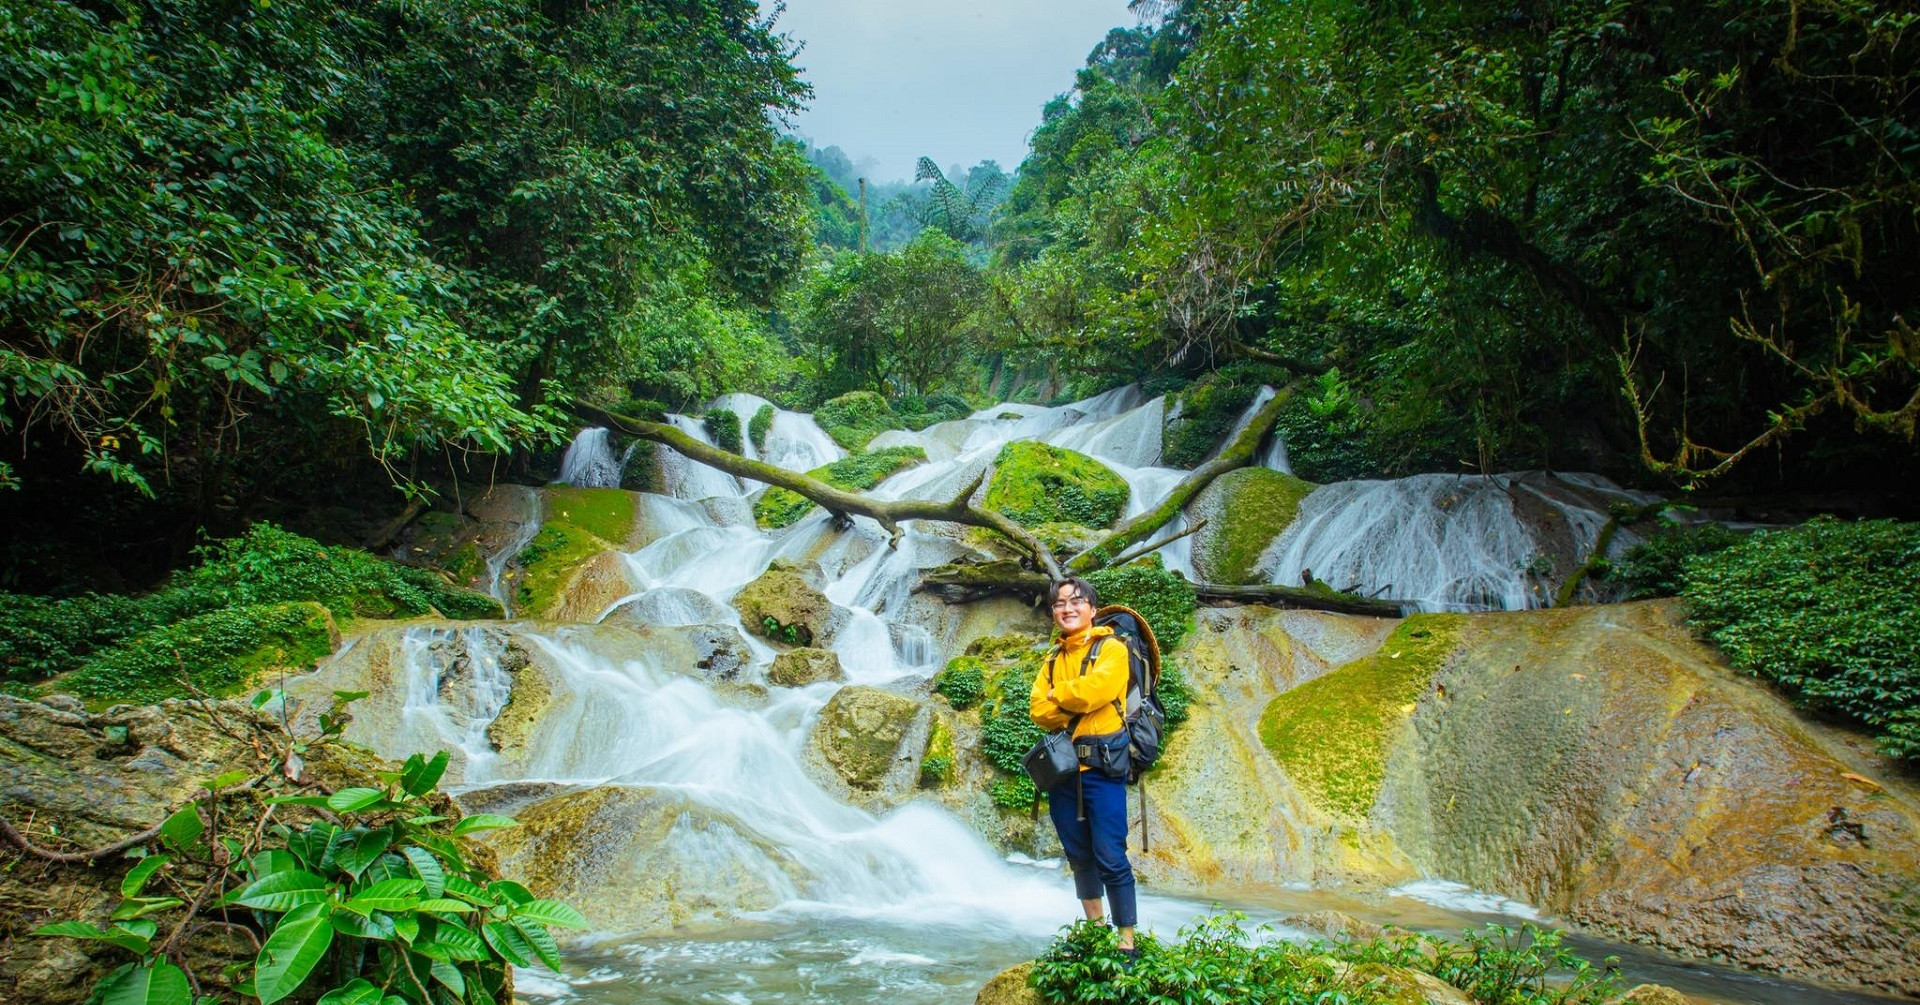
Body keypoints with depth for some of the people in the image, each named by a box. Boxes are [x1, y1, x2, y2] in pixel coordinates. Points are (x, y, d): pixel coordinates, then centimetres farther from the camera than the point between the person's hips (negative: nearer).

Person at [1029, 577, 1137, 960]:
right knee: (1079, 855, 12)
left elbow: (1092, 691, -18)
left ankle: (1127, 940, 0)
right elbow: (1040, 712, 4)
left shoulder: (1112, 649, -2)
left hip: (1101, 767, -6)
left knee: (1110, 858, -8)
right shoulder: (1052, 660, 15)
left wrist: (1057, 695, -1)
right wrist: (1074, 710, -12)